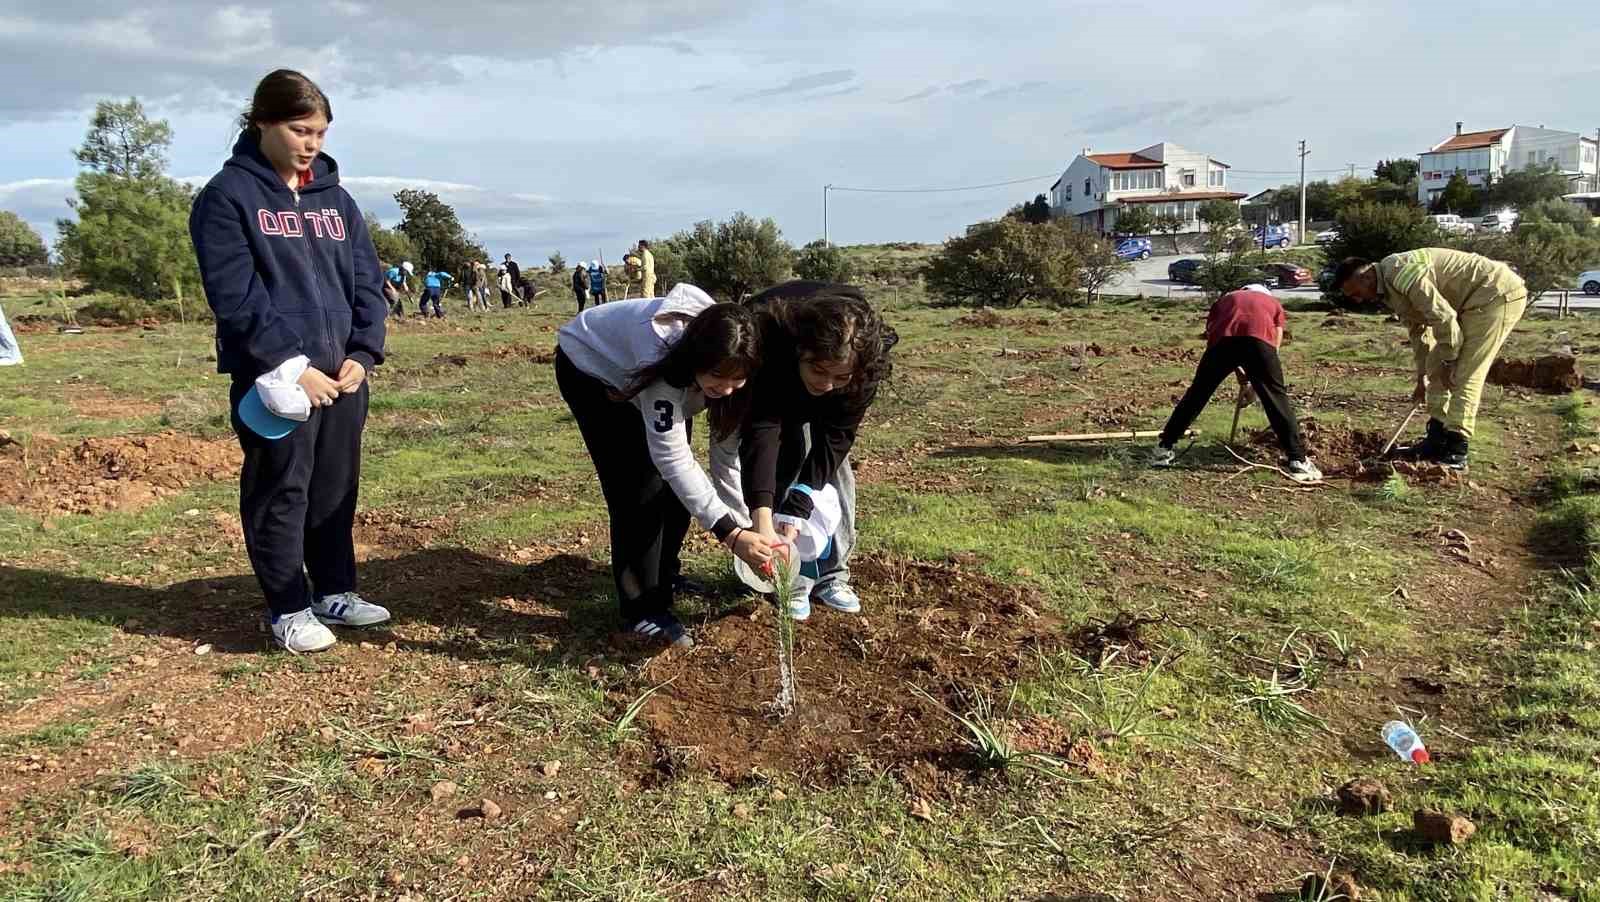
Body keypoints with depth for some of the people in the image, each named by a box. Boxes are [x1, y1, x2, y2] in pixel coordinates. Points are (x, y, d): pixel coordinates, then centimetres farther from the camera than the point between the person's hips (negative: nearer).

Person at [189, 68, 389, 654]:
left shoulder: (335, 198, 12)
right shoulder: (227, 196, -4)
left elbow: (366, 282, 10)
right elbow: (235, 296, -12)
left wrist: (363, 353, -4)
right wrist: (291, 365, -18)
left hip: (342, 373, 5)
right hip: (274, 377, -5)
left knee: (337, 488, 13)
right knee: (281, 493, 3)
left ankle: (335, 591, 27)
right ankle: (289, 610, 15)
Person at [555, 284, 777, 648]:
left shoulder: (719, 356, -23)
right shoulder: (664, 361, -42)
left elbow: (728, 435, -16)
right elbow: (672, 458, -43)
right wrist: (730, 532, -48)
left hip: (634, 372, 6)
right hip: (589, 368, -6)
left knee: (677, 484, 1)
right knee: (640, 485, -14)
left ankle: (665, 575, 23)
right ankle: (643, 610, -4)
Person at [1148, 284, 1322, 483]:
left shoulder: (1225, 299, 41)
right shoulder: (1273, 303, 38)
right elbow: (1274, 348, 29)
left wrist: (1243, 380, 38)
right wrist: (1257, 383, 37)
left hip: (1223, 338, 1)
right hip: (1258, 339, -1)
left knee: (1197, 394, 14)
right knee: (1277, 397, 10)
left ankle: (1163, 448, 20)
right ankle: (1298, 461, 8)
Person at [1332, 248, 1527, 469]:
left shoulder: (1400, 273, -24)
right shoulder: (1388, 288, 8)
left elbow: (1443, 317, -25)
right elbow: (1418, 330, 19)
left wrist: (1448, 362, -13)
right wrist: (1422, 377, 22)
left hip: (1498, 294, -10)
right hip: (1475, 301, 10)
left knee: (1465, 375, -12)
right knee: (1436, 367, 10)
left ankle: (1455, 452, -8)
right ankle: (1436, 440, 15)